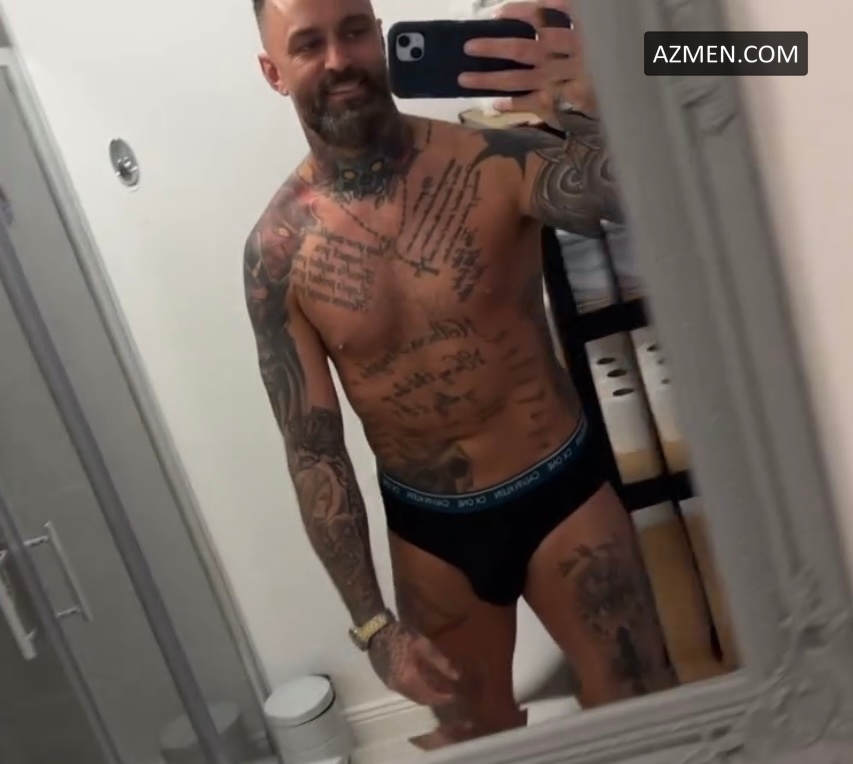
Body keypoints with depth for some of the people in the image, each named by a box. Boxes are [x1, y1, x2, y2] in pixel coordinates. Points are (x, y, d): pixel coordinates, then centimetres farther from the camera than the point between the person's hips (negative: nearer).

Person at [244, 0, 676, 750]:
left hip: (563, 492, -1)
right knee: (476, 733, 23)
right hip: (429, 532, 2)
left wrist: (590, 110, -49)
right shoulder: (279, 251, -10)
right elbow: (313, 452, -7)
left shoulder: (493, 159, -13)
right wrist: (372, 623, -7)